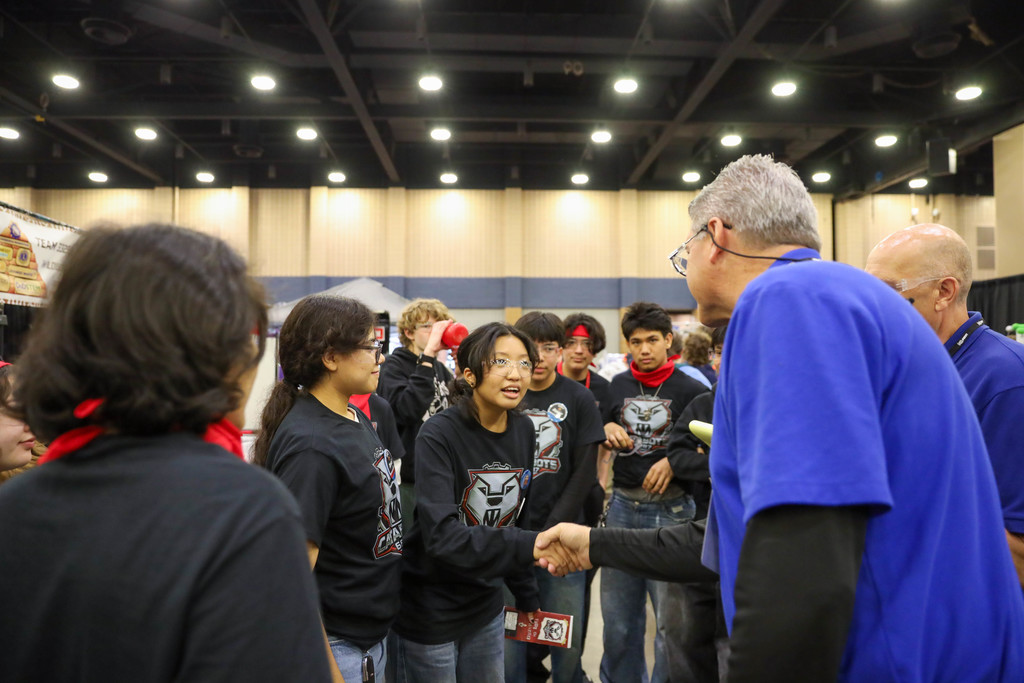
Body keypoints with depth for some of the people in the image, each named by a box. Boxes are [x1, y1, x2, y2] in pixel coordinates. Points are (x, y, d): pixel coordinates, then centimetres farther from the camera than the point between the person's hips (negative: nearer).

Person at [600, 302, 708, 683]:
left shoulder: (690, 390, -4)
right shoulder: (618, 386, 9)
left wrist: (674, 461, -17)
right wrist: (608, 431, -2)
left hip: (671, 509, -4)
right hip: (622, 505, 4)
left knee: (672, 618, 2)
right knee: (618, 615, 14)